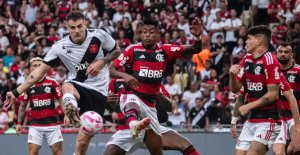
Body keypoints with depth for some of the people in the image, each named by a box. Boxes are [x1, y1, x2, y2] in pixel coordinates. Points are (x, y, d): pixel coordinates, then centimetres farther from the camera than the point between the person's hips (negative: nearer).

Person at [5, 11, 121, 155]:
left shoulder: (99, 35, -8)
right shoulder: (60, 47, -7)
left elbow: (116, 51, 9)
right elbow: (40, 71, -2)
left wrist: (102, 62, -11)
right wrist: (16, 93, -6)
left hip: (98, 91, 0)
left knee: (84, 139, -9)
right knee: (66, 87, -39)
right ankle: (73, 112, -71)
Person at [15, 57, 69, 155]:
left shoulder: (52, 83, -1)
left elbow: (61, 100, 3)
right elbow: (23, 106, 12)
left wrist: (66, 115, -11)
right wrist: (19, 123, 8)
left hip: (52, 123, -1)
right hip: (35, 124, 1)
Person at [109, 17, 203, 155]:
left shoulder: (165, 51, 4)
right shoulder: (133, 50, -4)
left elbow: (195, 50, -1)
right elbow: (111, 69, -5)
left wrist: (197, 37, -23)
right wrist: (124, 75, -26)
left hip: (150, 104, 5)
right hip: (132, 96, -5)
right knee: (132, 105, -44)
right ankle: (133, 124, -78)